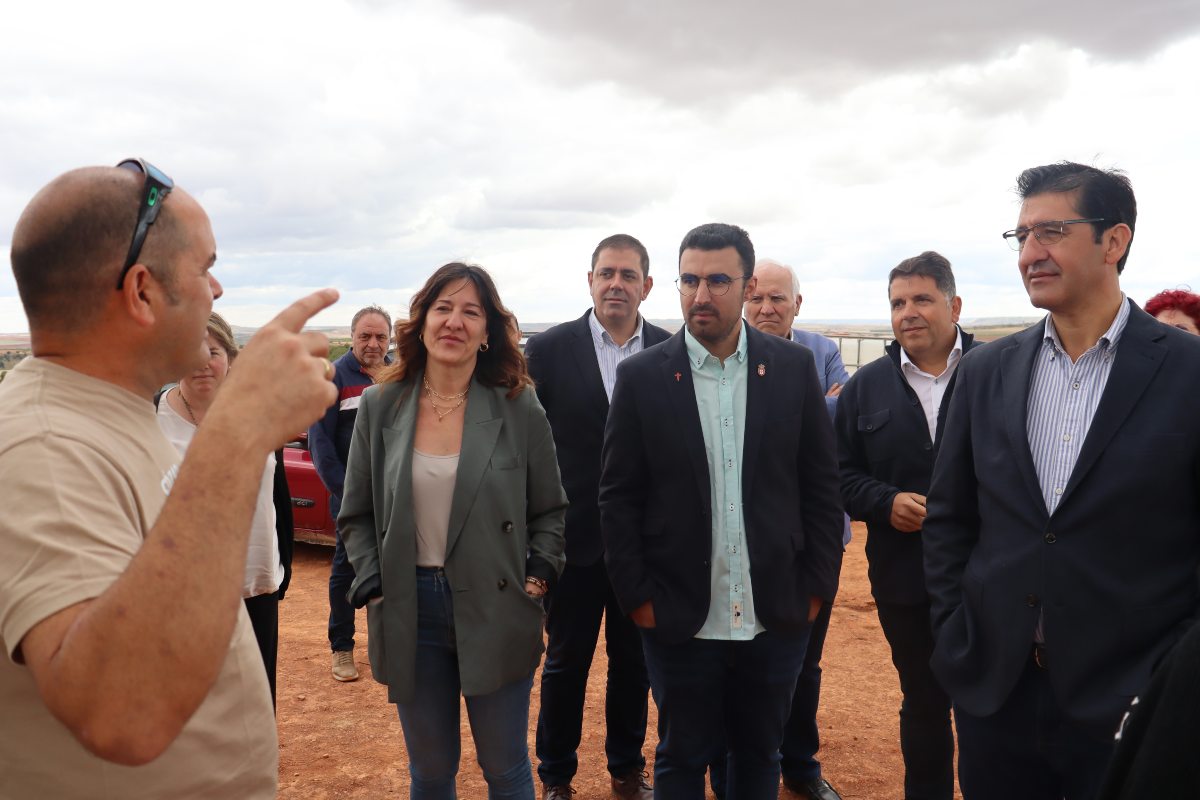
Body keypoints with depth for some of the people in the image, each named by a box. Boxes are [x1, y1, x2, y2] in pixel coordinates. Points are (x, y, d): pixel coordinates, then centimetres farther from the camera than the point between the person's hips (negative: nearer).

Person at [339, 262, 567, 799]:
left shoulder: (519, 408, -3)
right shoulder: (380, 406, 0)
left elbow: (550, 511, 6)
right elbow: (357, 515, 7)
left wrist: (540, 569, -8)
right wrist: (370, 581, -5)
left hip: (496, 611, -1)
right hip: (409, 614, 2)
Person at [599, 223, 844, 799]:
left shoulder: (794, 368, -1)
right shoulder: (641, 376, -5)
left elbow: (821, 486, 2)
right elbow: (618, 499, -3)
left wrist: (817, 587, 0)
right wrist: (638, 598, -5)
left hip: (776, 617, 2)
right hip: (681, 619, -1)